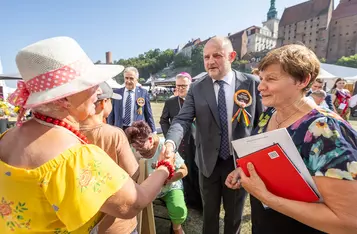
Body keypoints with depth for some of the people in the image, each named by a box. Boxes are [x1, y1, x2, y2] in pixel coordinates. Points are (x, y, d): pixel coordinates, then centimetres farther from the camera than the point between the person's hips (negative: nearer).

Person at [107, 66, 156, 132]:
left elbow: (148, 115, 4)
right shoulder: (116, 92, 5)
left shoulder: (143, 93, 0)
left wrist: (153, 131, 4)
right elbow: (111, 115, 9)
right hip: (120, 129, 2)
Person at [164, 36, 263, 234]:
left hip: (240, 161, 0)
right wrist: (170, 142, -34)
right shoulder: (196, 88, -5)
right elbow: (183, 119, -15)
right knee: (209, 212, 22)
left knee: (234, 214, 22)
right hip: (208, 162, 1)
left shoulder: (252, 83, -7)